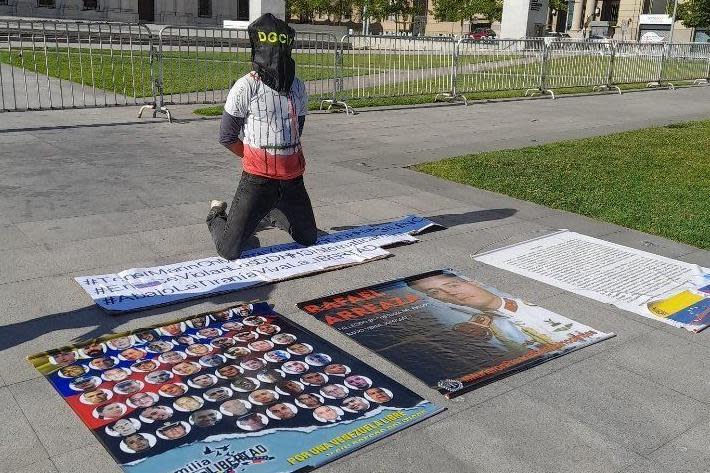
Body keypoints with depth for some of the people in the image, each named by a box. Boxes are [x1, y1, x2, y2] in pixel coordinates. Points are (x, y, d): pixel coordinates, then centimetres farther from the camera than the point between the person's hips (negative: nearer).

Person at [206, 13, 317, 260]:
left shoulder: (297, 87, 6)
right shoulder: (245, 87, -10)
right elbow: (227, 136, -3)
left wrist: (279, 156, 12)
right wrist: (258, 158, 9)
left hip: (293, 176, 5)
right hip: (258, 177, -5)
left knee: (309, 239, 17)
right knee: (229, 250, -7)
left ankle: (273, 211, 43)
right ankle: (217, 216, 28)